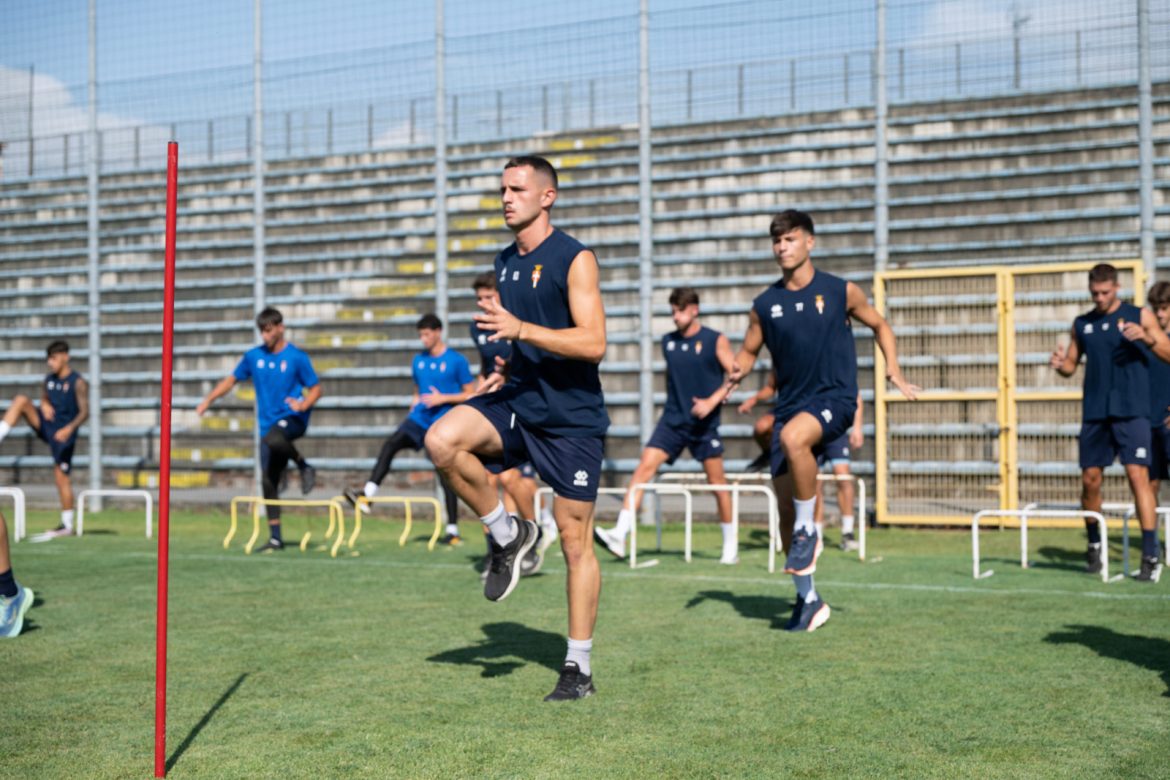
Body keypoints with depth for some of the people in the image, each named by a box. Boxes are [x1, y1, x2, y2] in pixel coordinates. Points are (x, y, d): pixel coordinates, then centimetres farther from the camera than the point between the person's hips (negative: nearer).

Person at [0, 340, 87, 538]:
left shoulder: (78, 382, -11)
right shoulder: (49, 379, 7)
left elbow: (84, 412, -16)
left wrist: (69, 428, -32)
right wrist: (44, 405, -6)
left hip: (63, 433, -5)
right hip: (46, 425, 5)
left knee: (61, 477, -4)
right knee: (21, 400, -16)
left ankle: (67, 525, 6)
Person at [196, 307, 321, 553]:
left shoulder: (297, 357, -3)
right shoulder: (253, 356, 8)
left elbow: (316, 388, 0)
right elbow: (232, 379, 18)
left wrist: (303, 405, -20)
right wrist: (209, 399, 5)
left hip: (293, 418, -5)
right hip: (269, 423, 5)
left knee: (273, 439, -40)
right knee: (268, 482, 1)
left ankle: (304, 466, -12)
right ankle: (275, 539, 10)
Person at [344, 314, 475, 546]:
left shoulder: (456, 361, -4)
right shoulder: (418, 361, 13)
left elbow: (470, 395, -3)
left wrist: (443, 398, -13)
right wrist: (413, 409, 9)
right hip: (419, 418, 5)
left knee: (446, 477, -2)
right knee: (390, 444, -22)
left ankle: (452, 530, 6)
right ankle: (368, 493, -30)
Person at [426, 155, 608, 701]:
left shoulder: (574, 259, -9)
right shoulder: (505, 263, 13)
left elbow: (593, 343, -19)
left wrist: (520, 330, -27)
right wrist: (503, 369, 9)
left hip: (572, 416, -6)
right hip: (517, 401, 6)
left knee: (575, 540, 0)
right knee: (442, 440, -23)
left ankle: (579, 668, 12)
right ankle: (506, 534, -1)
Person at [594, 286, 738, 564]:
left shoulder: (716, 341, -4)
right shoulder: (667, 342, 9)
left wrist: (712, 401, -17)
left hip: (704, 423, -3)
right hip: (672, 419, 3)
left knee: (717, 481, 3)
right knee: (643, 468, -12)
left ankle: (731, 546, 17)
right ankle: (619, 535, -18)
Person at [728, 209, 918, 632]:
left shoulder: (841, 292, 1)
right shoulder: (764, 304, 7)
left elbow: (879, 325, 16)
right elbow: (749, 350, 17)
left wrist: (893, 368, 4)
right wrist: (737, 371, -5)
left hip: (834, 399, -4)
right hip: (790, 404, 4)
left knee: (793, 437, -37)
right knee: (785, 507, 1)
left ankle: (808, 531, -16)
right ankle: (808, 599, 18)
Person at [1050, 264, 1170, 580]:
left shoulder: (1140, 316, 4)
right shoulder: (1082, 323, 13)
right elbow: (1072, 365, 17)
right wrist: (1060, 364, -6)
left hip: (1131, 411, -3)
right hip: (1095, 412, 4)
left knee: (1138, 475, -13)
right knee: (1090, 479, 5)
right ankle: (1094, 545, 25)